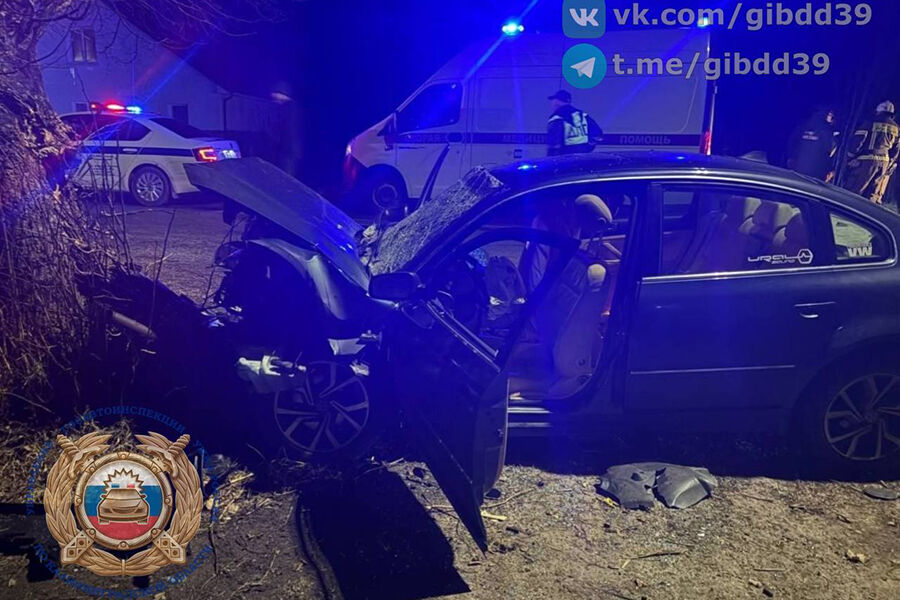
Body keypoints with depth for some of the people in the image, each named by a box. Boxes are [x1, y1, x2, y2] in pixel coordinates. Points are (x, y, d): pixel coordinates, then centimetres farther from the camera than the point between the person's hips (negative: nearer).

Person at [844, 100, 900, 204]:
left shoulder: (871, 123, 0)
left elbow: (857, 140, -6)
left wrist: (851, 156, 1)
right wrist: (889, 167, 18)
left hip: (867, 160, -5)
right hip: (884, 163, 5)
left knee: (851, 191, -6)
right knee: (873, 197, 7)